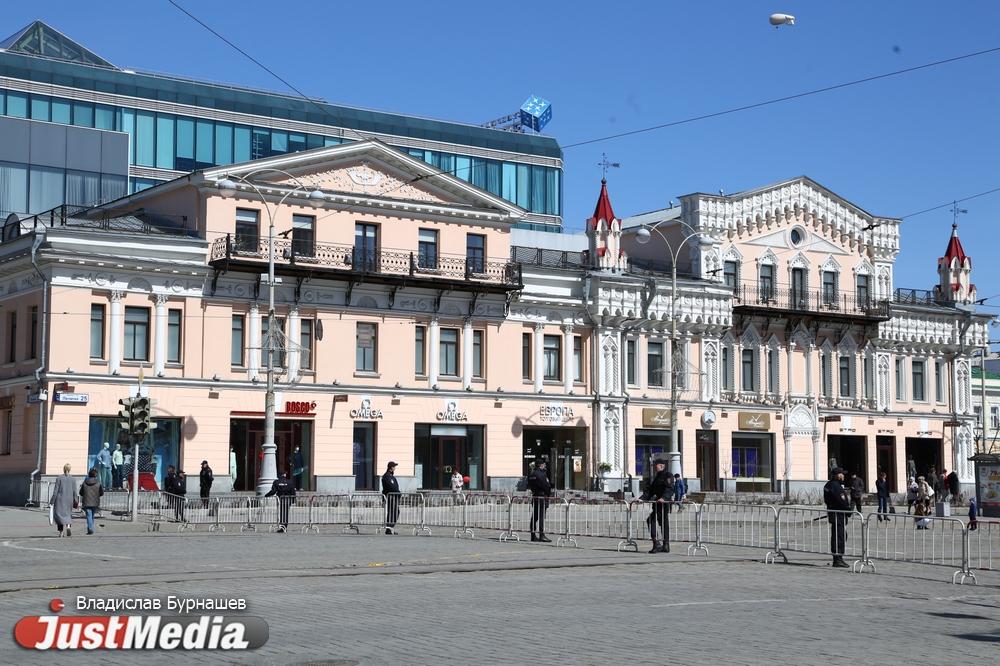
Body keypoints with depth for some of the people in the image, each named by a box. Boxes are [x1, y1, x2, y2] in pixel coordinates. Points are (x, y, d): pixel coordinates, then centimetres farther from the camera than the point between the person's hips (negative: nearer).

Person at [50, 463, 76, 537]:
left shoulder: (59, 478, -5)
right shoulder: (72, 479, 2)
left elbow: (55, 491, -6)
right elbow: (74, 492, 1)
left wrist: (52, 501, -1)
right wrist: (75, 502, 6)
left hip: (60, 499, -2)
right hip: (69, 500, 2)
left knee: (59, 514, 4)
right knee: (68, 514, 14)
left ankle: (61, 532, -7)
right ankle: (68, 526, -13)